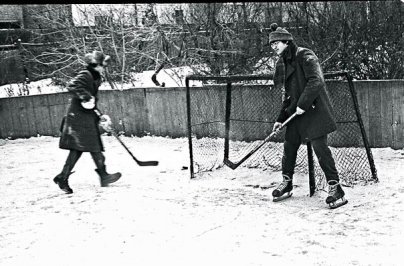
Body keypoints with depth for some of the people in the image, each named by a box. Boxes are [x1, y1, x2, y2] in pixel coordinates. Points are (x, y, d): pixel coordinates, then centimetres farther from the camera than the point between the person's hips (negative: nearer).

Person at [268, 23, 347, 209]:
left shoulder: (305, 56, -10)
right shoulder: (283, 63, 16)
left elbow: (316, 82, -20)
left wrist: (303, 104, -21)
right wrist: (281, 119, 14)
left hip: (314, 110, -8)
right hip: (295, 112, 8)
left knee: (320, 147, -11)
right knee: (289, 146, 8)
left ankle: (336, 189, -5)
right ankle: (286, 183, 25)